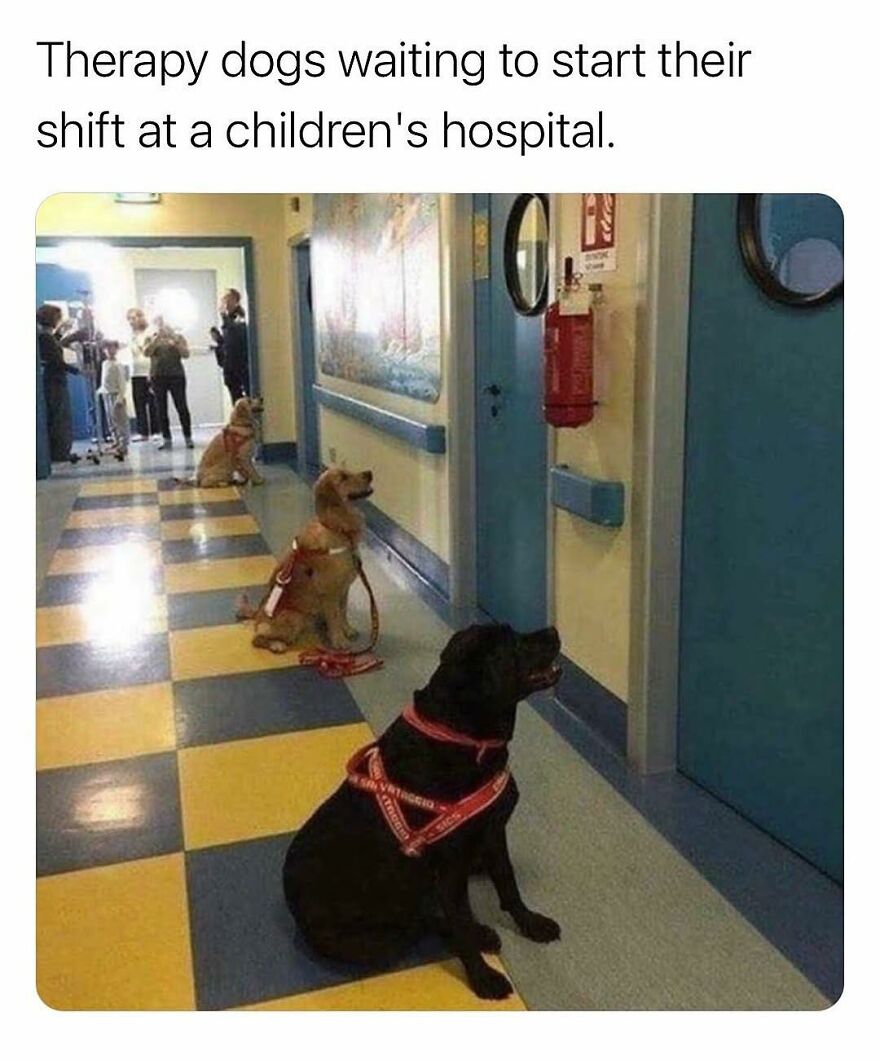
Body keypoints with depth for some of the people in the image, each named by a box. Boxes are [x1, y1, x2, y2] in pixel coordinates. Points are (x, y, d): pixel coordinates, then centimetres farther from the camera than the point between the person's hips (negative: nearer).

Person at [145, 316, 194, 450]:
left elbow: (186, 354, -3)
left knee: (182, 407, -6)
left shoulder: (177, 337, 9)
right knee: (161, 409, -1)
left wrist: (175, 340, -15)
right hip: (157, 377, 1)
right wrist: (156, 338, -17)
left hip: (176, 376, -1)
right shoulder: (150, 339, 12)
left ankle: (188, 438, 0)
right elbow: (146, 352, -7)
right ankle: (166, 439, 3)